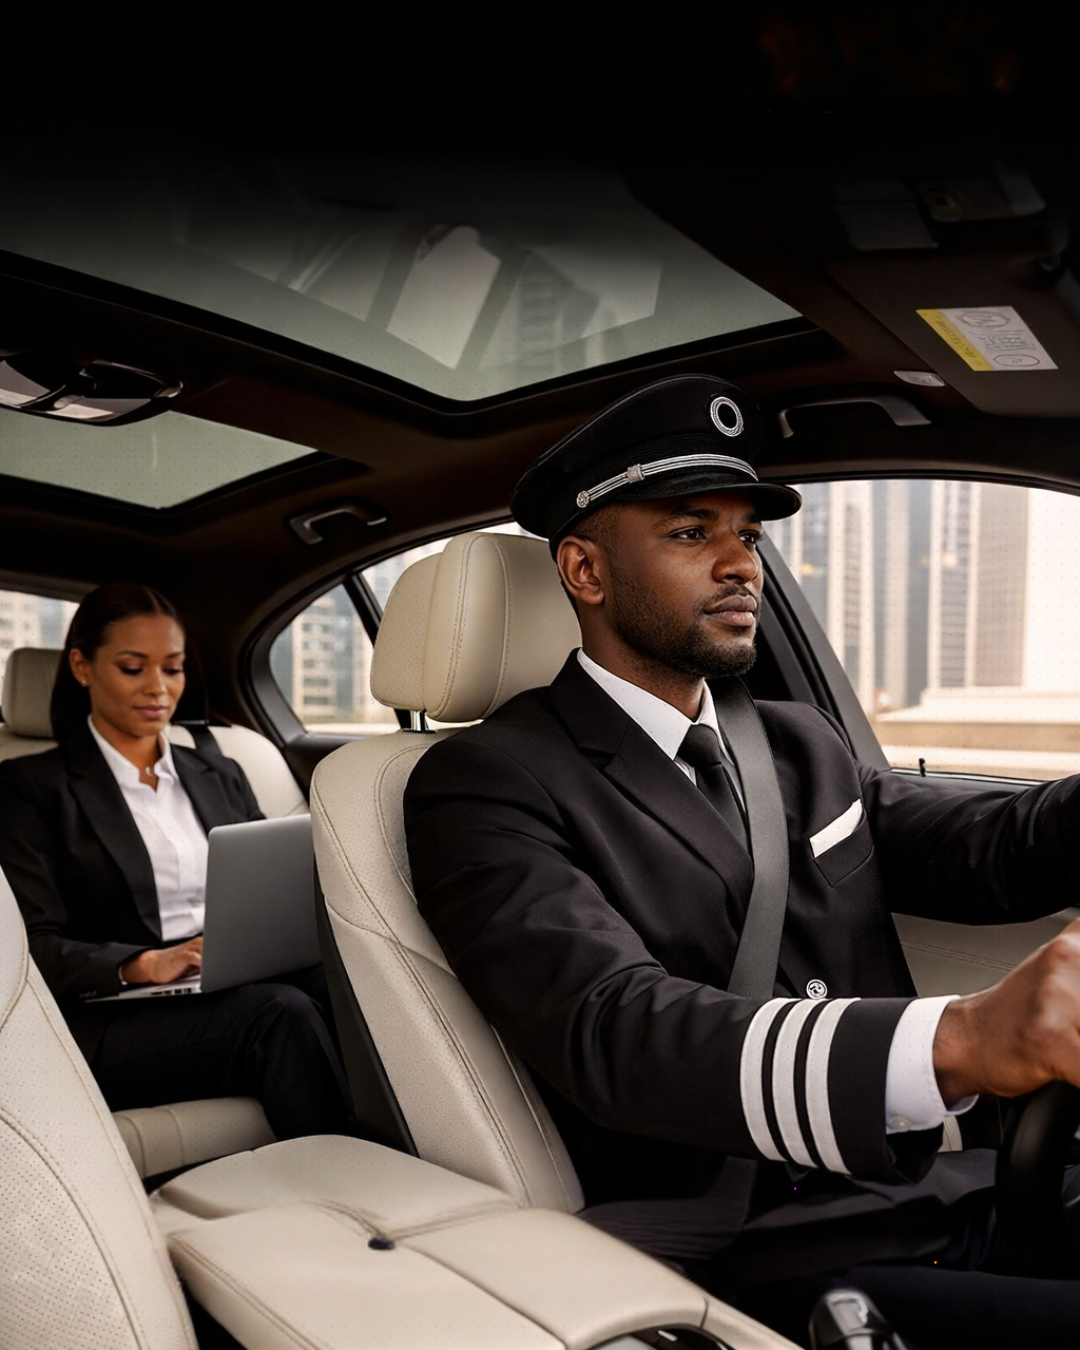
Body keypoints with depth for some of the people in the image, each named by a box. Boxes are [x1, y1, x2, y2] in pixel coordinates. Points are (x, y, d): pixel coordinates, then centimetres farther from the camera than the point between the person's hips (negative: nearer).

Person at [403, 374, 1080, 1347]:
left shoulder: (801, 745, 15)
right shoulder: (485, 785, -7)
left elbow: (1001, 848, 2)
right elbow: (610, 1031, -23)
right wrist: (965, 1038, -36)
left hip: (947, 1200, 7)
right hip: (766, 1266, -7)